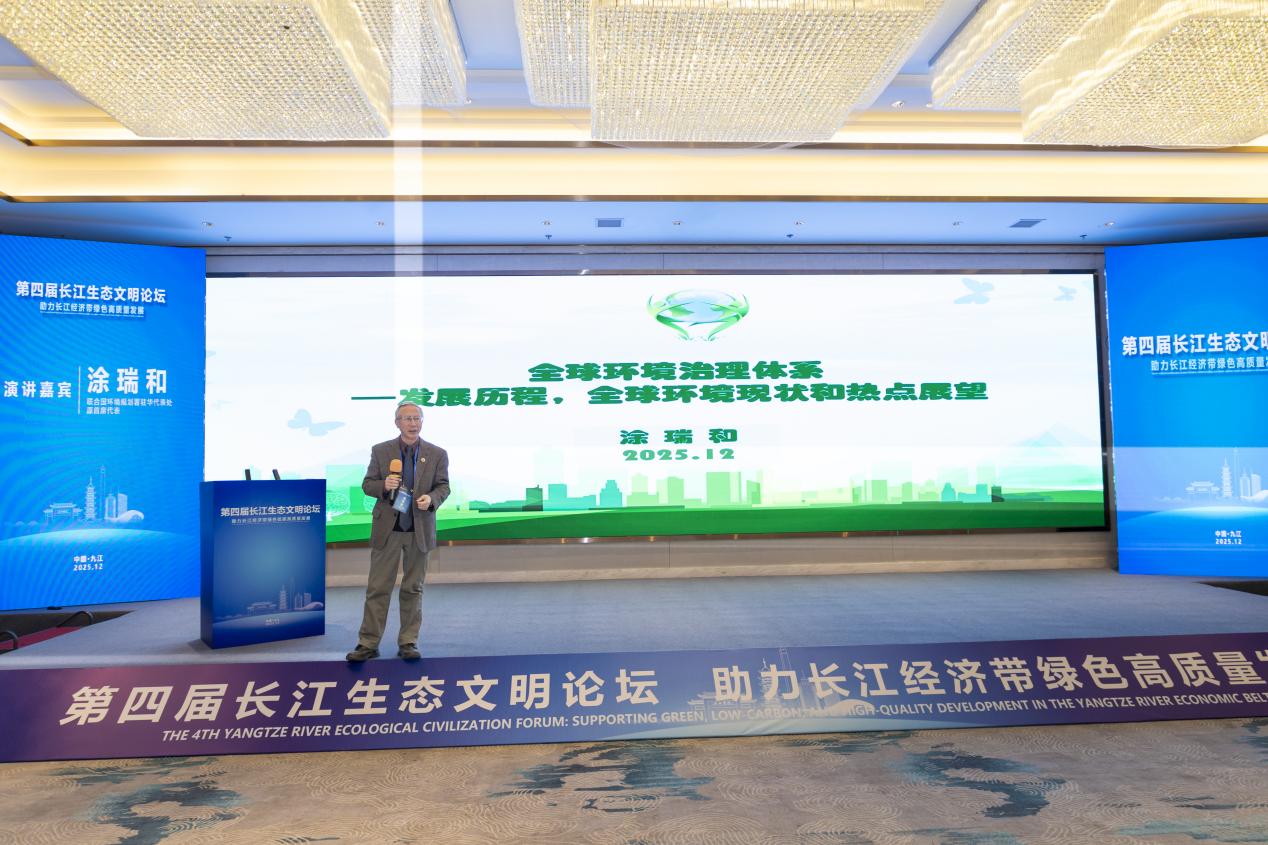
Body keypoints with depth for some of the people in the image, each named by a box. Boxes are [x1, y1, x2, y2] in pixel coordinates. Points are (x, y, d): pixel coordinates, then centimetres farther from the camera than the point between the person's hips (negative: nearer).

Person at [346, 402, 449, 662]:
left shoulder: (437, 454, 2)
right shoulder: (380, 451, 2)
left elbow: (443, 486, 4)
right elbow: (367, 484, 4)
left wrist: (431, 498, -18)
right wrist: (384, 485, -18)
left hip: (420, 531, 1)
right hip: (387, 529, 0)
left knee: (413, 588, 8)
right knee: (377, 588, 2)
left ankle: (408, 642, 18)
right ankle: (368, 643, 11)